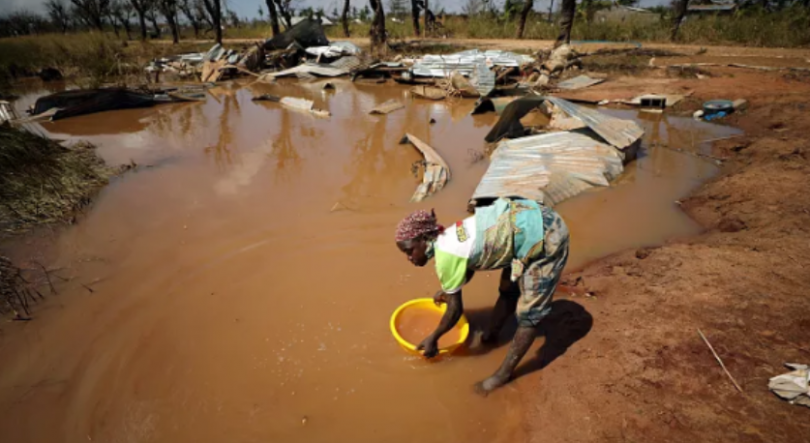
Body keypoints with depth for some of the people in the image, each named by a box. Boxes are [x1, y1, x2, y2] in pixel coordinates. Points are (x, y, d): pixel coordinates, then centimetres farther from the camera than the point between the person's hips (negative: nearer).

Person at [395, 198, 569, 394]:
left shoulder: (445, 257, -20)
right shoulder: (446, 238, 5)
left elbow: (455, 309, -9)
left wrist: (432, 338, 5)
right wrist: (448, 289, 40)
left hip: (545, 238, -9)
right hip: (532, 218, 9)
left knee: (529, 312, 4)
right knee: (509, 288, 25)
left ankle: (504, 373, 16)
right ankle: (491, 334, 44)